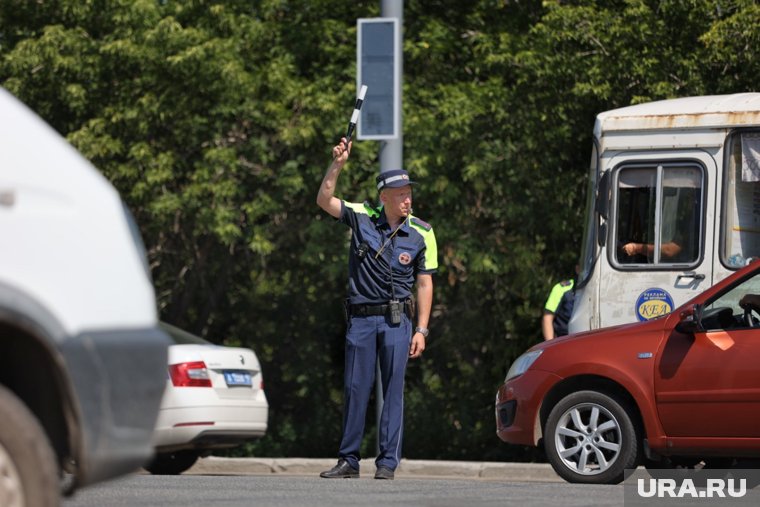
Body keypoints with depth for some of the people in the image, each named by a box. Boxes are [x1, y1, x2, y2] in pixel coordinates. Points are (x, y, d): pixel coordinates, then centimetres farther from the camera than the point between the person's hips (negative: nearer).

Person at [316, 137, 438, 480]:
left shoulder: (421, 234, -1)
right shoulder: (362, 218, 1)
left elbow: (424, 284, 1)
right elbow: (324, 201, -6)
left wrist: (421, 329, -5)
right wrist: (337, 165, -18)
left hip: (396, 321, -1)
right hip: (361, 319, 1)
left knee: (392, 391, -2)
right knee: (355, 388, 4)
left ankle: (387, 462, 1)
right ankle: (349, 461, 11)